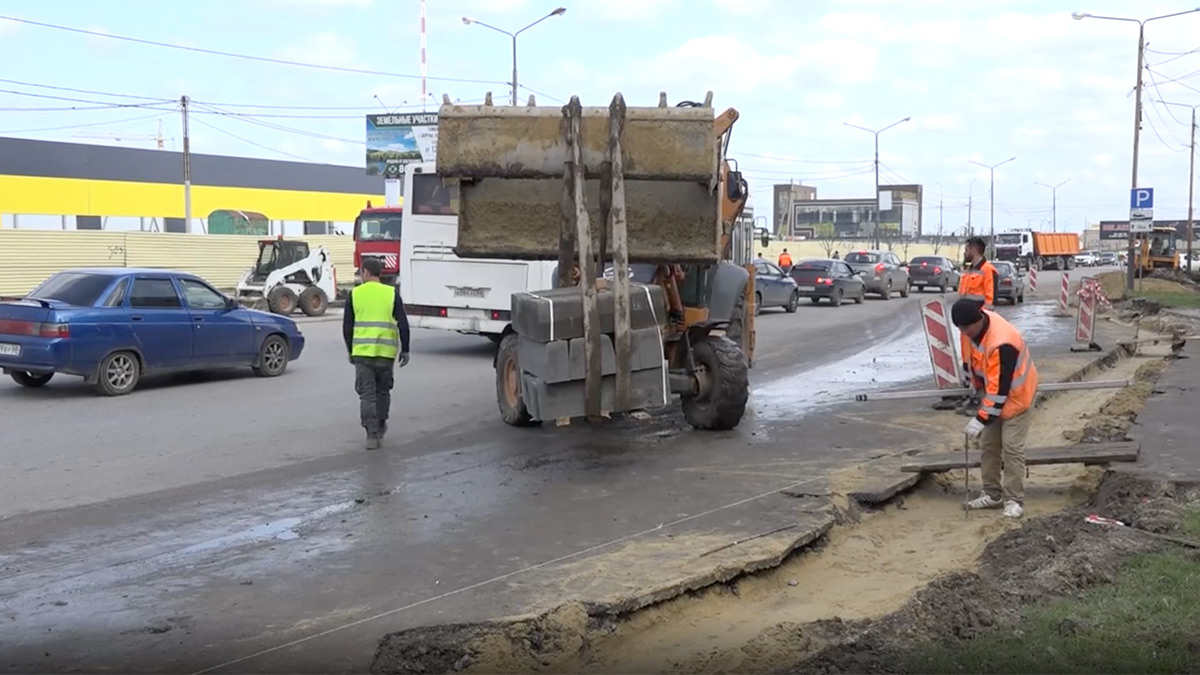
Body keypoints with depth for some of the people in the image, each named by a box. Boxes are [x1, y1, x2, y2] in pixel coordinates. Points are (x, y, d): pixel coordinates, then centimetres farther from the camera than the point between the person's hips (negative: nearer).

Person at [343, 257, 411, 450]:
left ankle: (372, 434, -7)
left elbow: (347, 327, 4)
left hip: (361, 352, -1)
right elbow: (403, 325, -2)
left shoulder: (354, 294, 2)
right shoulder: (391, 293, 1)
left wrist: (350, 351, 16)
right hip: (386, 352, 1)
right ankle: (380, 427, 30)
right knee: (382, 391, 19)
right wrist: (405, 350, 7)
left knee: (367, 394, 1)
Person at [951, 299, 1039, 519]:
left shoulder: (1002, 344, -37)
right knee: (988, 444, 10)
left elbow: (999, 388, -32)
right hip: (992, 393, 9)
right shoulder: (977, 323, -10)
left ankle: (1014, 500, -2)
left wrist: (981, 419, -29)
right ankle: (992, 494, 19)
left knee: (1011, 448, -10)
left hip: (1016, 397, -9)